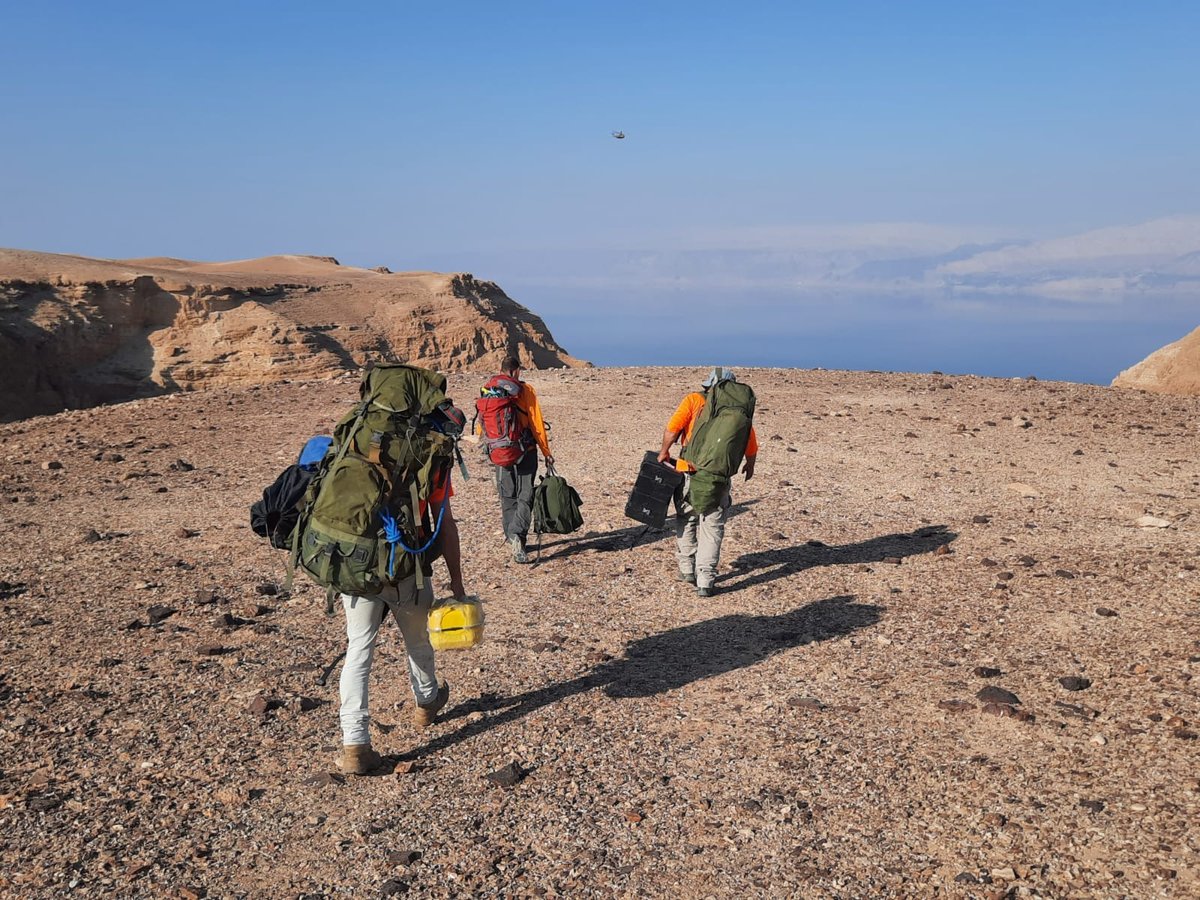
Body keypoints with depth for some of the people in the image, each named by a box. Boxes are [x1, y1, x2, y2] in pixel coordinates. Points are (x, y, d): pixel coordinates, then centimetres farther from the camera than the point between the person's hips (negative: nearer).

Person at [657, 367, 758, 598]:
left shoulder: (694, 400, 2)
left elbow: (672, 428, -10)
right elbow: (751, 445, 12)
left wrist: (664, 452, 6)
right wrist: (750, 465, 31)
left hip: (688, 470, 0)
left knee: (686, 520, 19)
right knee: (712, 527, 6)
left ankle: (687, 569, 26)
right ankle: (705, 581, 2)